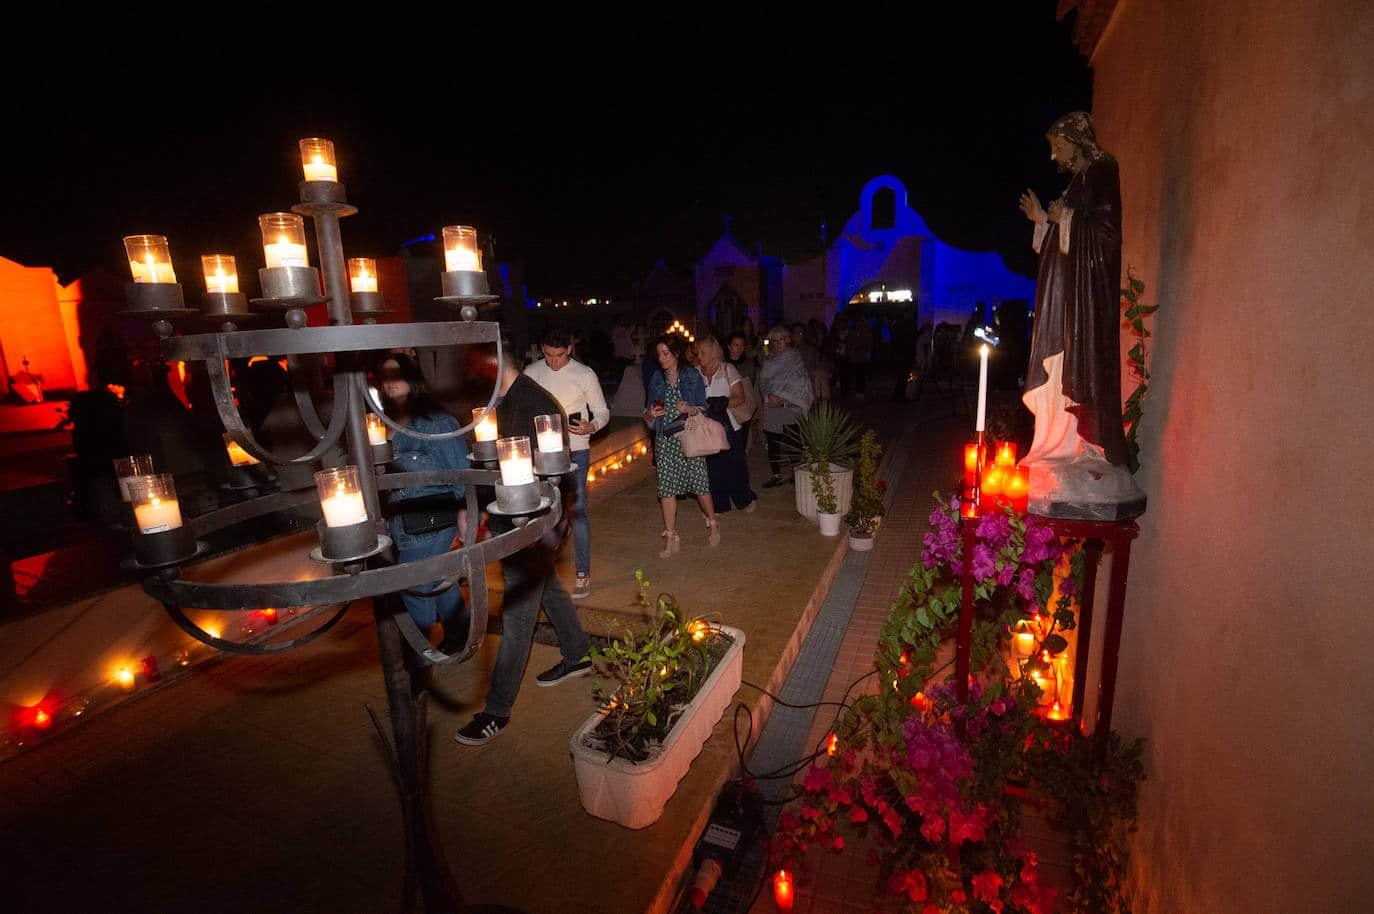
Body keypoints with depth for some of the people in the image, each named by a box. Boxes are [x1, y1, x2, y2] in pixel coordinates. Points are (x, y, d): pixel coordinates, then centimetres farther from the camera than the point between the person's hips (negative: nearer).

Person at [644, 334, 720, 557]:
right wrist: (651, 414, -12)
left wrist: (690, 409, -20)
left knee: (699, 483, 2)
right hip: (666, 440, 3)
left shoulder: (693, 376, -2)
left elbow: (704, 409, 0)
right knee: (666, 488, 0)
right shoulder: (656, 379, 7)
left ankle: (712, 523, 28)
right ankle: (671, 536, 11)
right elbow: (649, 415, 12)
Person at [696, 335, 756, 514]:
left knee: (734, 465, 5)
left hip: (728, 427, -2)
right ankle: (718, 505, 20)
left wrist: (723, 403, -20)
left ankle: (745, 499, 27)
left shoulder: (727, 369, 0)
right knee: (712, 468, 5)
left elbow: (739, 398, -4)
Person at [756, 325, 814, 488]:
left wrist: (782, 399, -14)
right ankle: (776, 475, 16)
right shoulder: (769, 360, 14)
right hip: (771, 408, 5)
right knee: (772, 442, 6)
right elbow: (763, 380, 9)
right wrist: (769, 395, -11)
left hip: (790, 408, -5)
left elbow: (800, 384, -8)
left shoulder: (795, 357, -1)